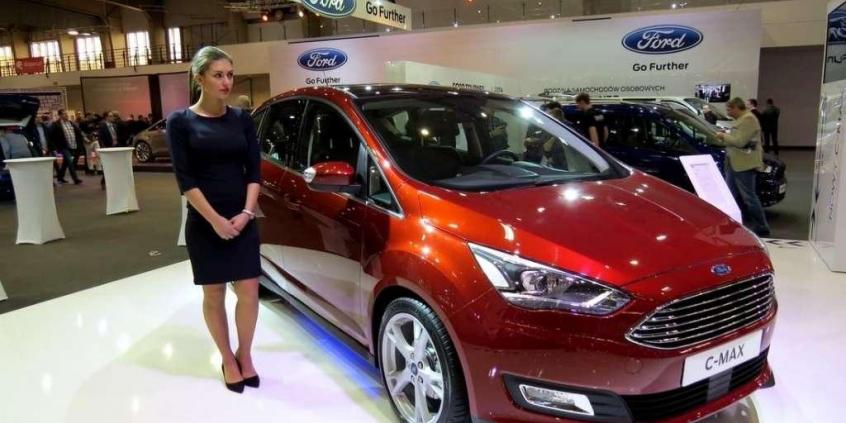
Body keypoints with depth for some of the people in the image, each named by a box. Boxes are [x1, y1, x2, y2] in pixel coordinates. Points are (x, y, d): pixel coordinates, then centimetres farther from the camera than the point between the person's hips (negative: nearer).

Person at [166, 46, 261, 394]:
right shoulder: (181, 122, -4)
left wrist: (246, 213, -9)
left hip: (243, 221, 3)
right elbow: (185, 179, -9)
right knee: (214, 294, 8)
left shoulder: (242, 119, 5)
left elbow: (254, 170, 3)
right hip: (204, 224, -2)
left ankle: (245, 354, 25)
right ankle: (228, 360, 25)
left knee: (248, 291, 4)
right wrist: (215, 219, -15)